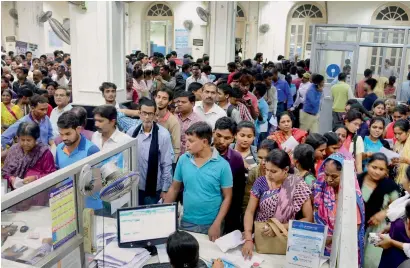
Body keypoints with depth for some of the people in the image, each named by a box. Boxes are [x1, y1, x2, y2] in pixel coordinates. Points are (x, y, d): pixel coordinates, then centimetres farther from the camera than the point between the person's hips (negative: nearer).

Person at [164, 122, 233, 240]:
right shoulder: (183, 160, -3)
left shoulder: (222, 165, -11)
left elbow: (227, 197, -8)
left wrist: (217, 224, -14)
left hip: (211, 224, -2)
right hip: (187, 222, 2)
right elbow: (174, 189, 5)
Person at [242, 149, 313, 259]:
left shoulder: (298, 186, -9)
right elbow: (250, 212, -4)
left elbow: (309, 219, -7)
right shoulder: (261, 182, -5)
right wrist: (248, 239, -17)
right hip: (259, 235, 2)